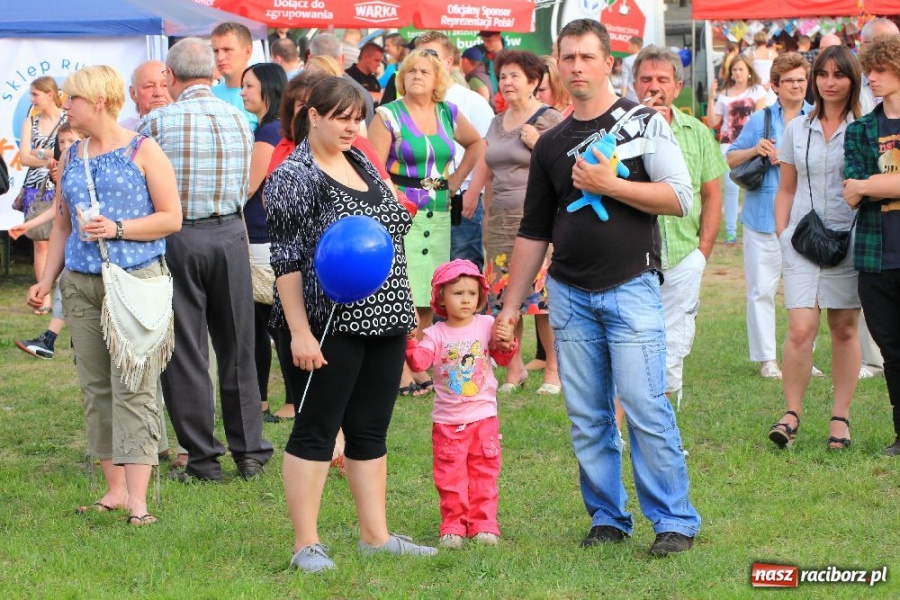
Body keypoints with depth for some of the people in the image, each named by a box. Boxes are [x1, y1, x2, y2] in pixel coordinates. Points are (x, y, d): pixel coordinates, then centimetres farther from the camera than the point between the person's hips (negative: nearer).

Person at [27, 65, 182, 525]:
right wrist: (47, 279, 11)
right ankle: (114, 488, 13)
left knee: (132, 387, -10)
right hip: (80, 282, 6)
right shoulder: (71, 157, 15)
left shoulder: (142, 151, -1)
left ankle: (137, 496, -12)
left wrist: (118, 229, -14)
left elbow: (171, 218, -3)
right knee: (95, 388, 6)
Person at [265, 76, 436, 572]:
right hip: (330, 328, -7)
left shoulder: (362, 164, 13)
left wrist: (402, 312, 19)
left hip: (384, 323, 8)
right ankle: (306, 544, 4)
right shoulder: (294, 177, -10)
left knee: (371, 433, 12)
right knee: (315, 432, -1)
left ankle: (375, 535, 19)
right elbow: (287, 260, -14)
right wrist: (300, 332, -19)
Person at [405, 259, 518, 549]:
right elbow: (419, 362, -16)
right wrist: (411, 340, -32)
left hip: (483, 416, 1)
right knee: (450, 477, 3)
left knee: (484, 473, 7)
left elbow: (503, 359, 2)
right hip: (447, 420, -1)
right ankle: (453, 525, 11)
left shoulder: (486, 326, 1)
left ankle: (483, 523, 14)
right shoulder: (436, 334, -4)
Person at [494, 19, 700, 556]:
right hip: (570, 293, 5)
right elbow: (534, 232, 17)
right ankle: (608, 518, 16)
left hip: (631, 286, -5)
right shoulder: (551, 145, 12)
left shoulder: (643, 122, 0)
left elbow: (680, 197, -8)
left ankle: (676, 520, -2)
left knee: (646, 406, -9)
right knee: (587, 417, 6)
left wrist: (608, 185, -15)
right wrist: (512, 305, 14)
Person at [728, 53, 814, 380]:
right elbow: (730, 159, 12)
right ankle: (767, 359, 6)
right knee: (761, 289, -1)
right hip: (763, 216, 0)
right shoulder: (759, 120, 8)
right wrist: (754, 150, -7)